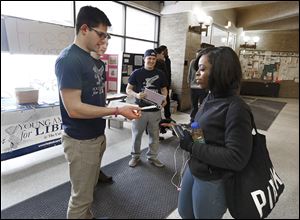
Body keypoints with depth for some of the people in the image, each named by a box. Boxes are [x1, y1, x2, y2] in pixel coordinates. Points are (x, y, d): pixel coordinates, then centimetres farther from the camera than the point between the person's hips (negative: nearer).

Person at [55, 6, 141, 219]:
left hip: (96, 136, 8)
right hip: (81, 140, -8)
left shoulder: (91, 58, 9)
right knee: (81, 197, 8)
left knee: (89, 190, 24)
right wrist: (118, 111, -22)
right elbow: (74, 108, -24)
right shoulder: (68, 59, -18)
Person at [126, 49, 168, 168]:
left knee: (154, 135, 12)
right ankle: (135, 156, 29)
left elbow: (164, 89, 13)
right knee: (137, 134, 9)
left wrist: (164, 98, -8)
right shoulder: (136, 73, -3)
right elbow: (128, 89, 0)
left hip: (155, 110, 2)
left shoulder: (160, 74, 5)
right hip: (140, 109, -2)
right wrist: (136, 95, -21)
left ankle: (152, 157, 30)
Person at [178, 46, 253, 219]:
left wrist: (193, 147, -26)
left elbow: (237, 159, -27)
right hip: (193, 170, 8)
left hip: (212, 181, -8)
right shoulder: (210, 98, 1)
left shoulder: (236, 108, -25)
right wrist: (186, 131, -2)